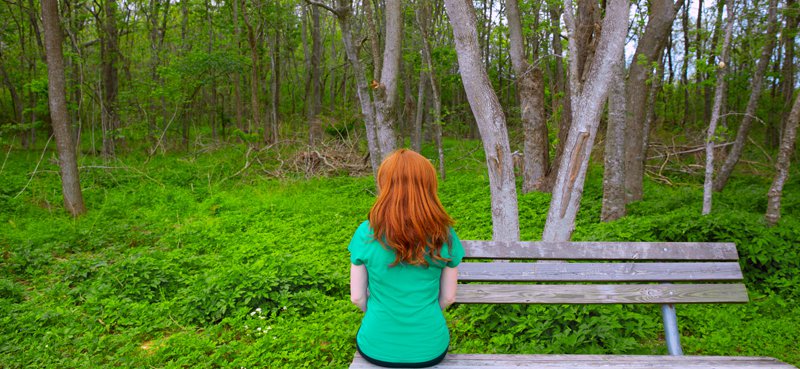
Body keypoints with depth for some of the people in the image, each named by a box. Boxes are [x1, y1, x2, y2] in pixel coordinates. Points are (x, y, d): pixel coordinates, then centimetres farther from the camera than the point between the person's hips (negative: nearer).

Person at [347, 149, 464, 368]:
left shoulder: (366, 233, -18)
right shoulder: (444, 236, -14)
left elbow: (357, 297, -9)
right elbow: (448, 297, -4)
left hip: (377, 348, 0)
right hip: (430, 349, 1)